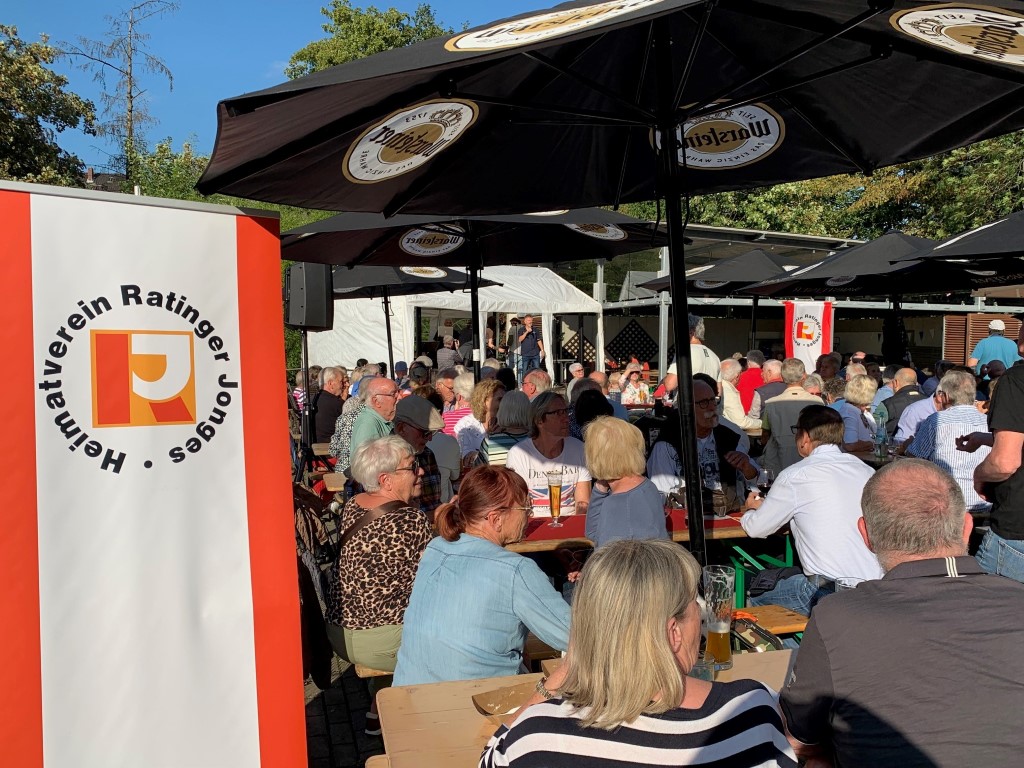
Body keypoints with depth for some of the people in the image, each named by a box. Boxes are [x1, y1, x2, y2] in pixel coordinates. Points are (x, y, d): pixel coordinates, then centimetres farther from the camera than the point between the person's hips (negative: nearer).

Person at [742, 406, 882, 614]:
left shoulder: (795, 476, -6)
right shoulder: (865, 470, 9)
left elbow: (756, 529, 4)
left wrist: (751, 511, 29)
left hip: (829, 591, -6)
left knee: (754, 604, 13)